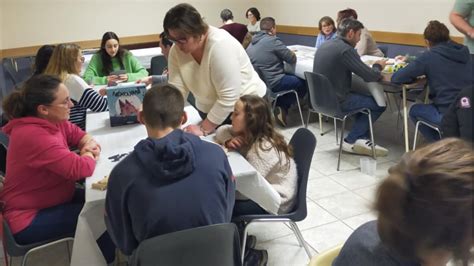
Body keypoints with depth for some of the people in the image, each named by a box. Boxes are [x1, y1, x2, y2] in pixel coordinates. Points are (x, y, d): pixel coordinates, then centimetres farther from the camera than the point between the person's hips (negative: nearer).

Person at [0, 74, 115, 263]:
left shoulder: (52, 120, -2)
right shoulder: (34, 136, -31)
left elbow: (79, 135, 12)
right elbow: (80, 169, -35)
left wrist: (89, 145, -12)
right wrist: (89, 155, -12)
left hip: (52, 199, 9)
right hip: (29, 220, -9)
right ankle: (103, 259, 11)